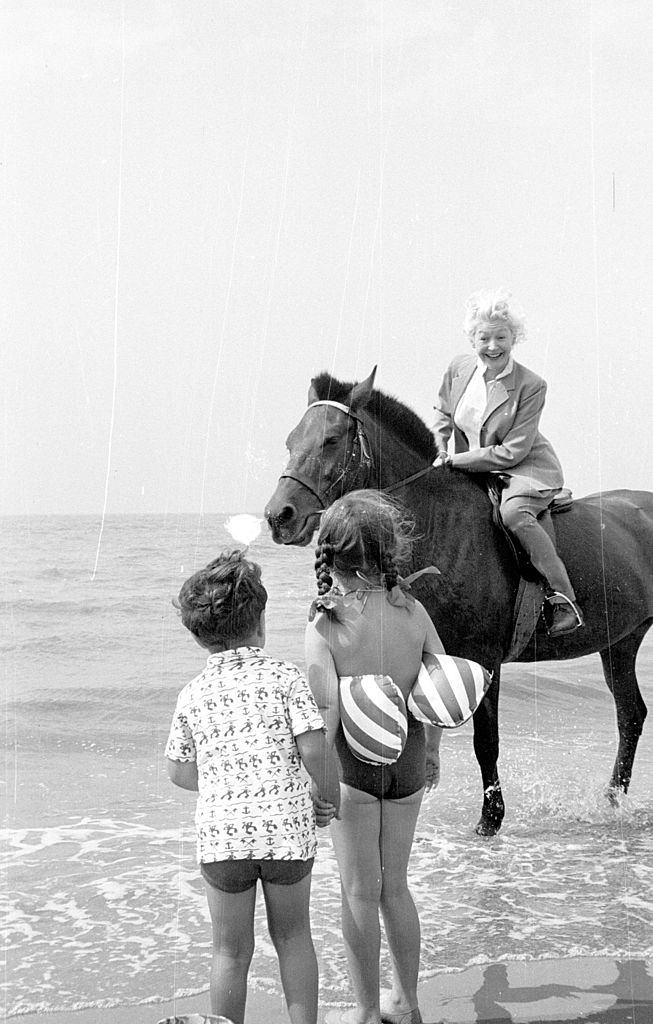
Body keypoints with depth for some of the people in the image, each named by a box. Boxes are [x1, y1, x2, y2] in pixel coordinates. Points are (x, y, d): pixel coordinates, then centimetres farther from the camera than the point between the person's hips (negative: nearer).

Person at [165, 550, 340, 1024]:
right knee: (293, 937, 20)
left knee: (231, 951, 13)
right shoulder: (286, 676, -4)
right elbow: (314, 749, -11)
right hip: (288, 825, -1)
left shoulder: (193, 694, 4)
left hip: (221, 832, 1)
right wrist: (331, 795, 6)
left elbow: (180, 772, 9)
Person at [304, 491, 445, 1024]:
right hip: (408, 760, 4)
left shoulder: (325, 626, -20)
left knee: (361, 893, 11)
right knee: (395, 885, 19)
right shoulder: (414, 612, -9)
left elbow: (325, 716, -23)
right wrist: (432, 752, 15)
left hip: (354, 765, -4)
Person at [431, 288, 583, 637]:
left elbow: (512, 451, -19)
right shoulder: (458, 368, -1)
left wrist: (455, 461, -18)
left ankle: (563, 599, -31)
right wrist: (440, 454, 0)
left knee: (514, 512, -35)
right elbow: (442, 416, 19)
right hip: (472, 471, 6)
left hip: (526, 469, -6)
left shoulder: (531, 386, -16)